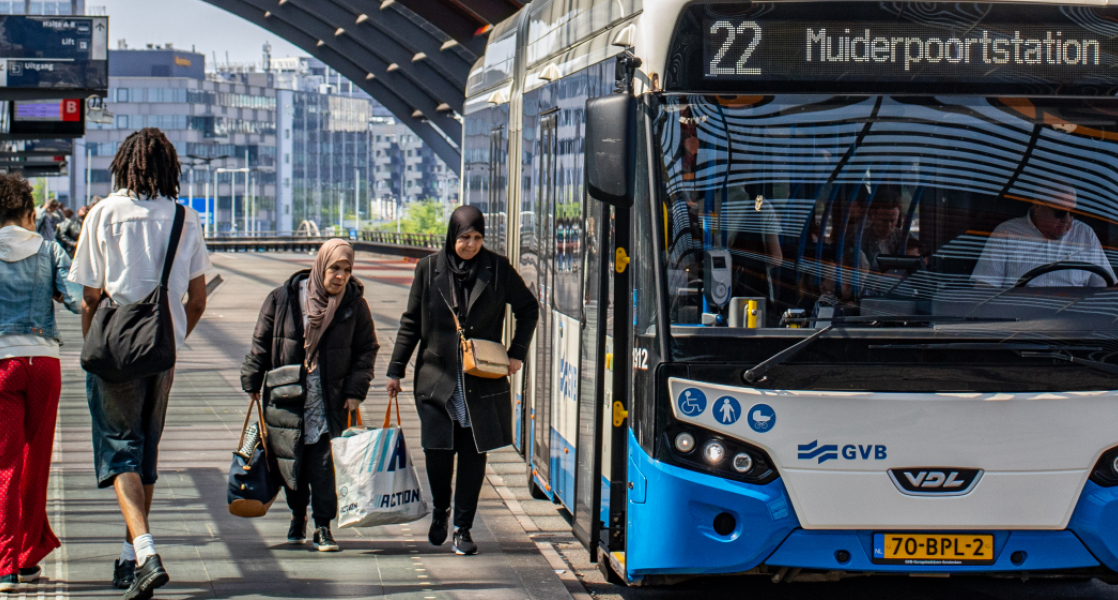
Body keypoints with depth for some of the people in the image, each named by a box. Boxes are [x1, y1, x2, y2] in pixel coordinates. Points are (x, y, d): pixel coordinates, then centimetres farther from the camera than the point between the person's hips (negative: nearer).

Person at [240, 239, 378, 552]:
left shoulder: (355, 305, -1)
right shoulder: (284, 298, -3)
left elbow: (366, 349, 6)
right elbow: (261, 343, 5)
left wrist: (355, 391, -3)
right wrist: (252, 383, 5)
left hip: (328, 398, -1)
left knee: (321, 458, -9)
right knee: (290, 458, 7)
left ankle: (323, 526, -3)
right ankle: (298, 517, 26)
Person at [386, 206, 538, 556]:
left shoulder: (497, 270, 1)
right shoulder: (429, 269, 2)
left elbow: (528, 309, 13)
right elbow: (411, 323, 8)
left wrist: (517, 353, 4)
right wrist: (396, 369, 7)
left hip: (483, 383, 0)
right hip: (437, 379, 0)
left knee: (474, 454, 1)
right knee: (437, 449, -3)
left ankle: (463, 527, 11)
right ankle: (440, 510, 25)